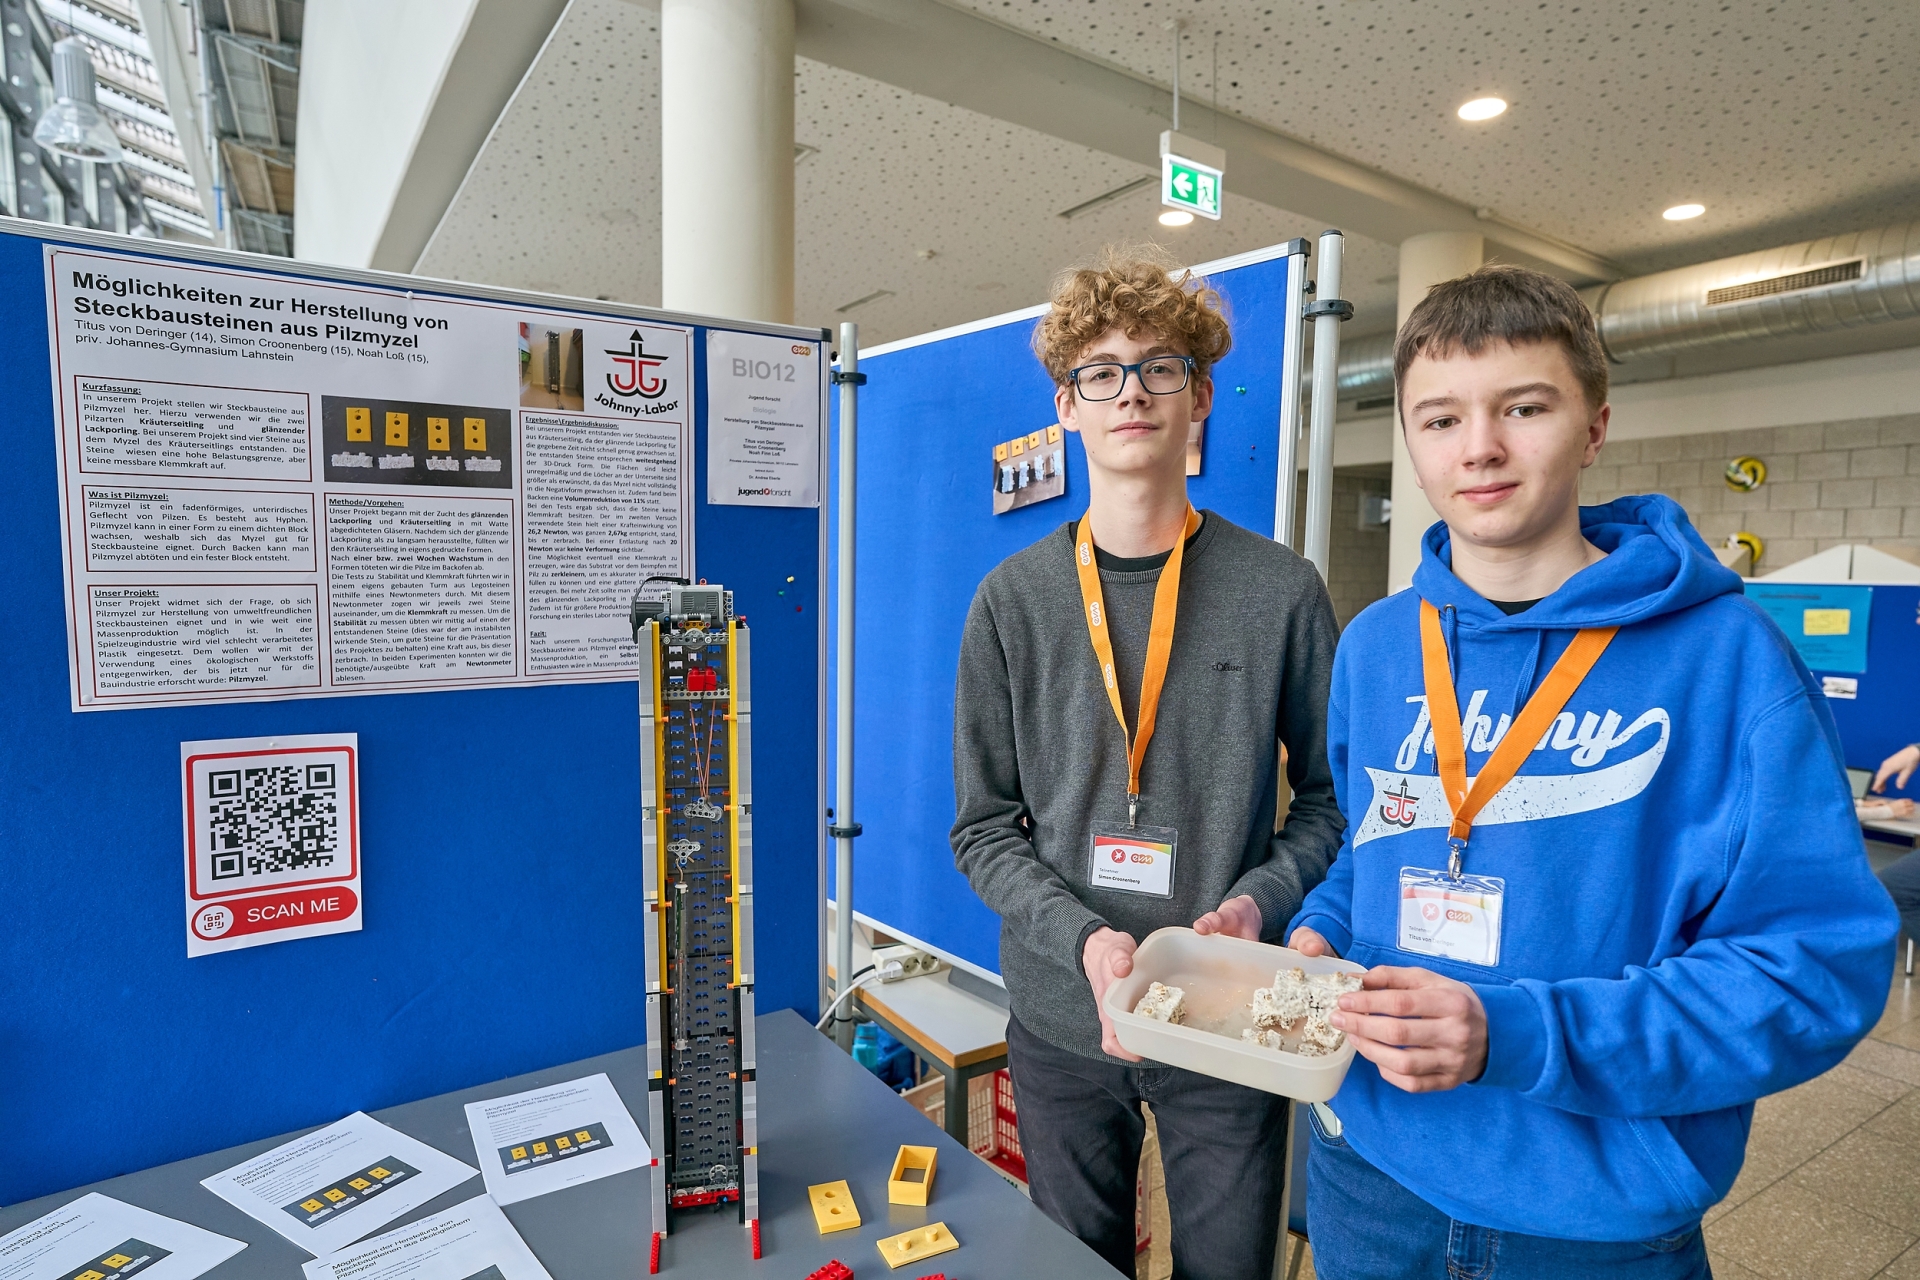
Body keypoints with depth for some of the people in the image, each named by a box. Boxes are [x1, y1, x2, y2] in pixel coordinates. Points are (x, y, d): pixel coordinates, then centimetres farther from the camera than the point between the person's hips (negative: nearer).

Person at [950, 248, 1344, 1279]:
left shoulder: (1280, 591, -6)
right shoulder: (1013, 599, -4)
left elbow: (1331, 797, 1)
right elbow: (984, 827, -3)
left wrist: (1259, 901, -16)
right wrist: (1082, 936, -18)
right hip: (1063, 1020, 1)